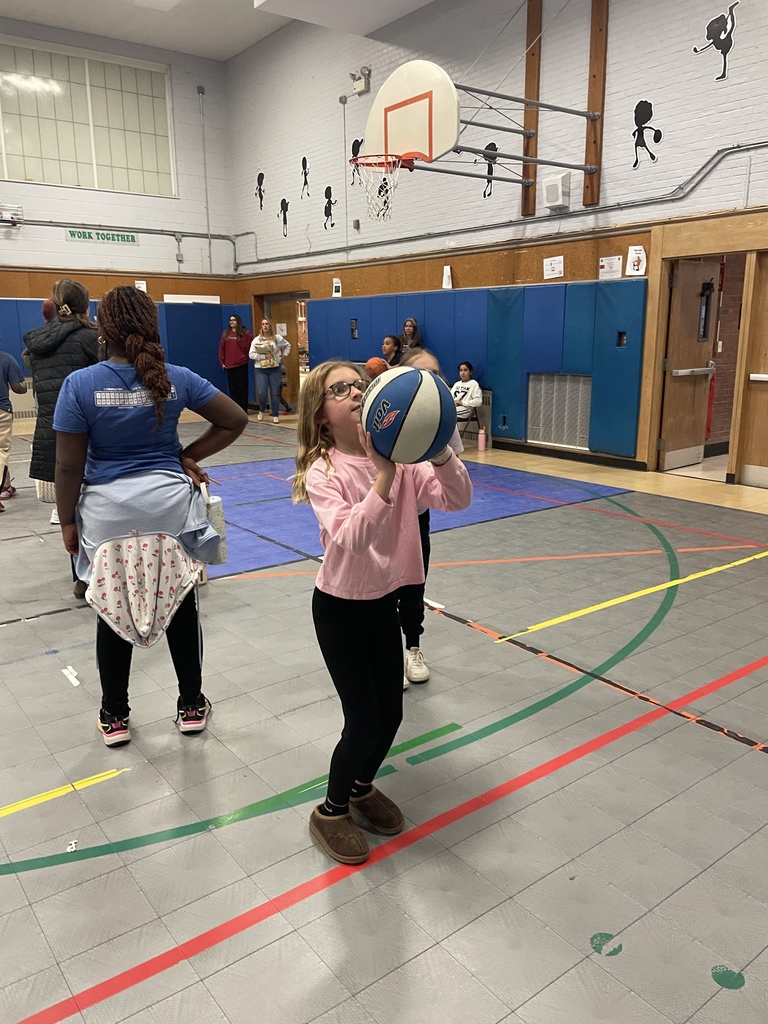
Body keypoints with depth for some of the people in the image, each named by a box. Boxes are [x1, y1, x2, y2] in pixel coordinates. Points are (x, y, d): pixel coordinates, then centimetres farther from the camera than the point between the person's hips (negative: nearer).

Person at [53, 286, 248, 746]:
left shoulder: (80, 384, -10)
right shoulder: (177, 379, -5)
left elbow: (69, 465, -8)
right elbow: (235, 420, 1)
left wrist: (67, 521, 3)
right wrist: (188, 455, 4)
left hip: (107, 511, -1)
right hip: (169, 505, 1)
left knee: (113, 613, 12)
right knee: (181, 607, 12)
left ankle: (115, 717, 26)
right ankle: (191, 706, 26)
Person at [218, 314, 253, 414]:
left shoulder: (245, 333, -3)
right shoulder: (226, 334, 10)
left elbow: (249, 346, -2)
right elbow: (221, 348, 10)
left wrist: (246, 356, 0)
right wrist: (222, 361, 5)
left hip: (241, 364, -4)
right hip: (229, 365, 4)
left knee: (242, 387, 0)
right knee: (232, 388, 8)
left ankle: (243, 410, 5)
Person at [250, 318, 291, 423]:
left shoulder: (277, 338, 4)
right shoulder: (256, 340, 0)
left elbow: (288, 345, 21)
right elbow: (251, 354, -8)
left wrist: (284, 355, 8)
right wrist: (264, 356, -16)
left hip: (275, 368, 1)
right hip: (261, 369, -1)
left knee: (275, 393, 0)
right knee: (261, 393, -9)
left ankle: (275, 415, 9)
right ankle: (261, 411, 19)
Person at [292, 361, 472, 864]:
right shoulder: (322, 472, -19)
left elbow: (458, 499, -17)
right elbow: (350, 539, -34)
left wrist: (440, 449, -32)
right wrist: (383, 475, -42)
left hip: (385, 602, 5)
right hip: (340, 609, -5)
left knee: (391, 716, 14)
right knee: (364, 724, 0)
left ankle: (362, 787, 44)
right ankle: (331, 811, 28)